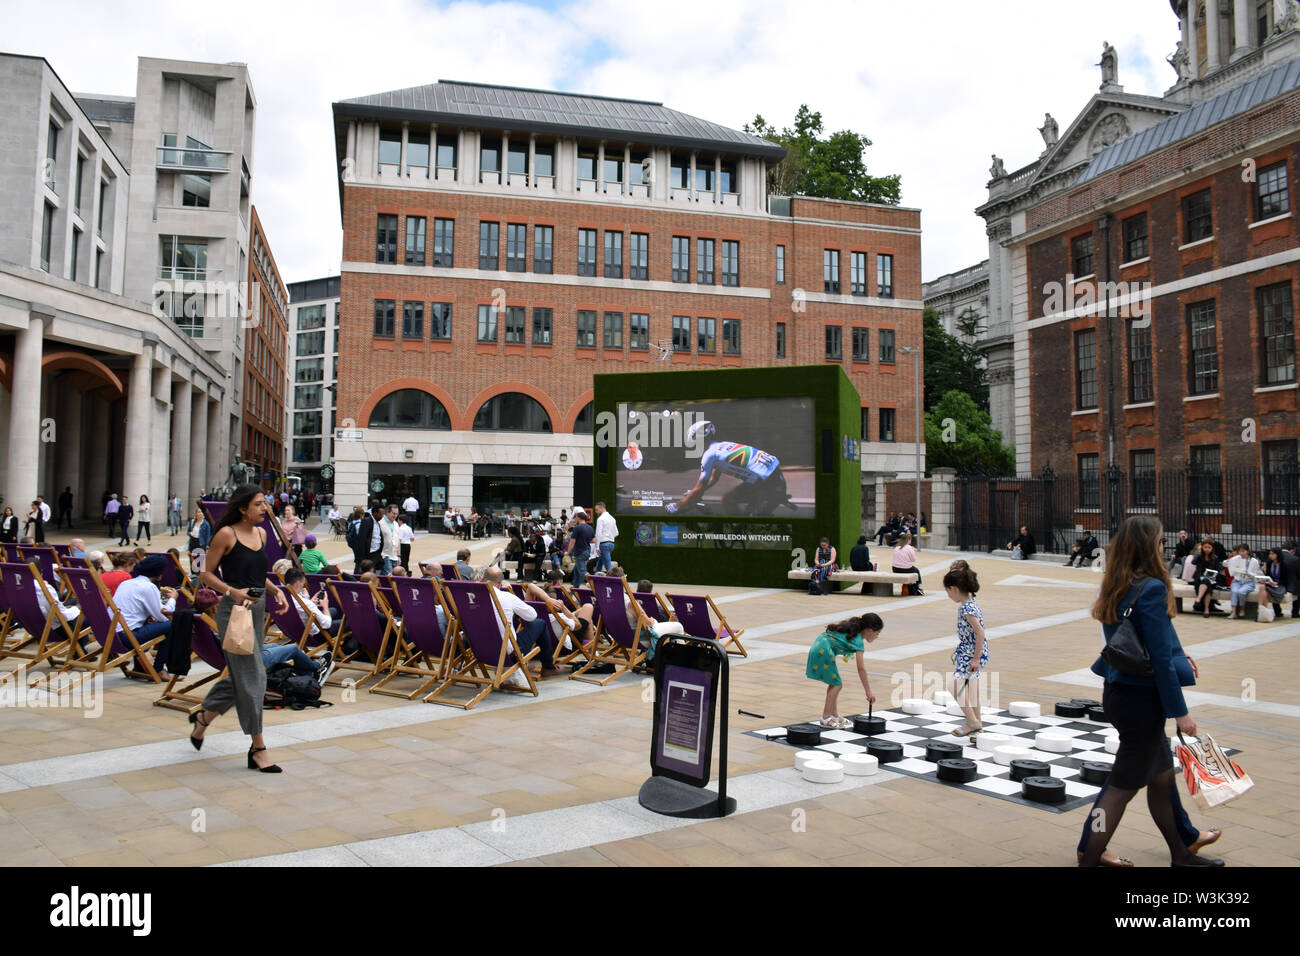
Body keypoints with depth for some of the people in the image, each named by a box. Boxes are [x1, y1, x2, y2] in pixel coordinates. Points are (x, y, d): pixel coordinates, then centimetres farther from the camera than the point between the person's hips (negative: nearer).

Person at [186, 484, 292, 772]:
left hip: (257, 608, 8)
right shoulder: (226, 534, -10)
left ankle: (204, 717, 40)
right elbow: (206, 574, -6)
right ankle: (258, 748, 1)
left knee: (241, 674, 16)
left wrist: (275, 590, 5)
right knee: (251, 675, -7)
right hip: (234, 609, -8)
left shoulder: (261, 533, 11)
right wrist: (232, 592, -20)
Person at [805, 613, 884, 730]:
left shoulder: (852, 628, 15)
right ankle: (825, 719, 3)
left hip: (817, 648, 9)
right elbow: (861, 669, -12)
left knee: (833, 682, 16)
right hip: (824, 652, -9)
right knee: (836, 684, -1)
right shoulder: (858, 641, -10)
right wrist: (868, 692, -9)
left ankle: (834, 715, 22)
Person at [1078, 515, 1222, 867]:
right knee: (1122, 787, 0)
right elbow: (1160, 659, -19)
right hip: (1142, 698, -9)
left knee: (1162, 777, 23)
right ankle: (1089, 861, 7)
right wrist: (1180, 711, -13)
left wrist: (1177, 657, 26)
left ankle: (1180, 854, 40)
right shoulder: (1152, 589, -19)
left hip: (1119, 691, 9)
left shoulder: (1115, 588, 6)